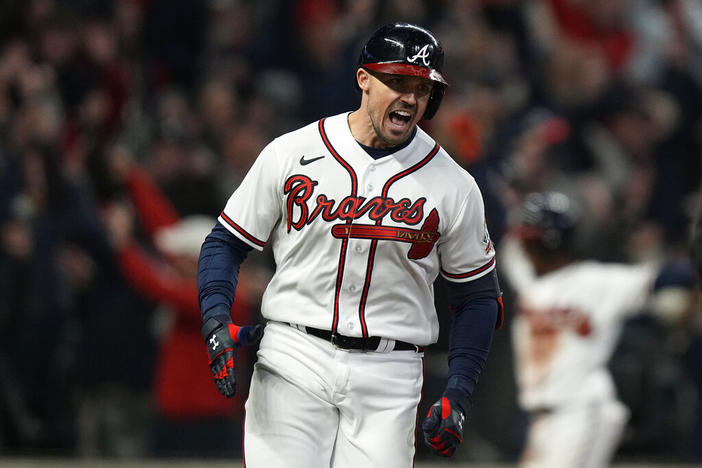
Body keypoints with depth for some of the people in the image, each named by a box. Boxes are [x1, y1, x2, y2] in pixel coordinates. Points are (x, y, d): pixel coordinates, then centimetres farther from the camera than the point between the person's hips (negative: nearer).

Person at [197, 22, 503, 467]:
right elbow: (227, 242, 8)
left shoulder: (454, 187, 3)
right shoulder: (290, 154, 1)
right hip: (293, 363, -1)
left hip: (389, 378, 1)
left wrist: (458, 394, -1)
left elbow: (478, 296, 10)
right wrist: (217, 321, -9)